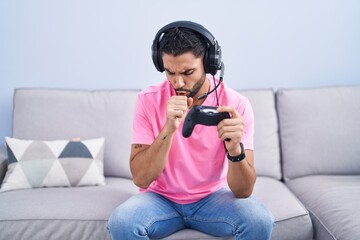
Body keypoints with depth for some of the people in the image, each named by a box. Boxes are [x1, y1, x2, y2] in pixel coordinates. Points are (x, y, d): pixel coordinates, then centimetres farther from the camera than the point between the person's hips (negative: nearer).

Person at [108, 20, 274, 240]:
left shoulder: (237, 105, -17)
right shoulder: (149, 100, -15)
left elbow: (244, 191, -20)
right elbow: (141, 179, -21)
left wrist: (235, 148, -41)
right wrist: (168, 130, -35)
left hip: (213, 197, 0)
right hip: (161, 198, 0)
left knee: (260, 221, -28)